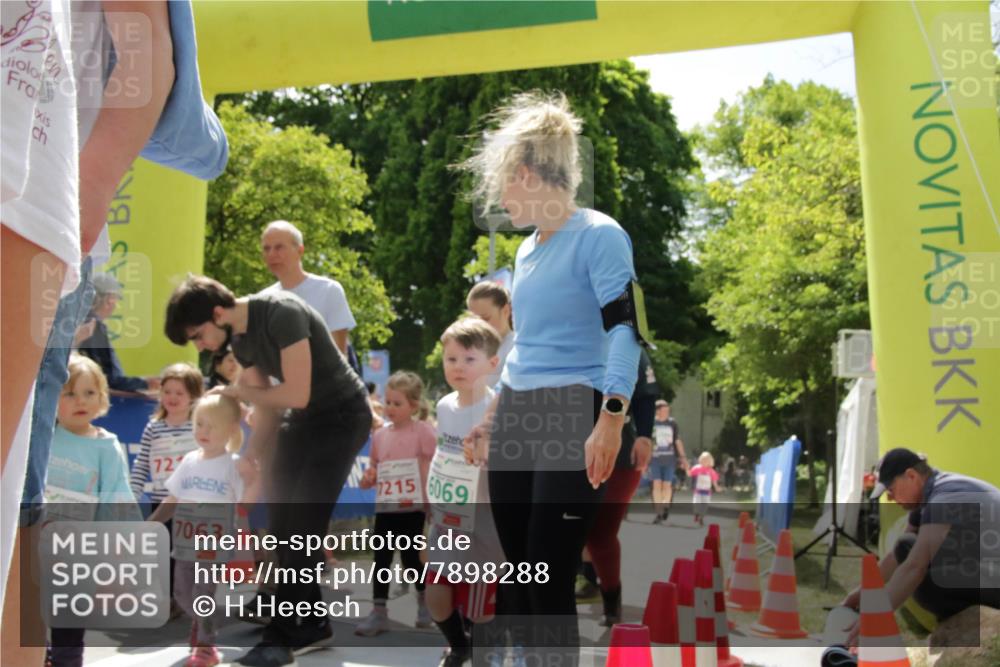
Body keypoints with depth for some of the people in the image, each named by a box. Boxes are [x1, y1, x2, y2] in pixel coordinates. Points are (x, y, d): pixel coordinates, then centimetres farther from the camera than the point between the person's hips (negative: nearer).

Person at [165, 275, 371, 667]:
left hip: (342, 415, -9)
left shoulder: (282, 313, -26)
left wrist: (237, 392, -16)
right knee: (280, 521, 7)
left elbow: (296, 394, -29)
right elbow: (267, 405, 9)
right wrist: (252, 458, -1)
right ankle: (312, 626, 18)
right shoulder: (238, 339, 1)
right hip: (302, 418, 9)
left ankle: (284, 636, -4)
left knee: (303, 526, -12)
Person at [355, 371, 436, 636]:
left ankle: (425, 599, 26)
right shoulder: (380, 435, 9)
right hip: (385, 507, 5)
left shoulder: (422, 431, -8)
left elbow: (432, 468, -9)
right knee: (381, 558, 3)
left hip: (412, 507, -5)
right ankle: (379, 613, 8)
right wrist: (367, 479, -3)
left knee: (410, 556, 1)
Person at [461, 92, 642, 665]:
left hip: (573, 418, -8)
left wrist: (610, 421, -28)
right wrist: (494, 417, 28)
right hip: (516, 419, 8)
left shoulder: (598, 235, -9)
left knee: (550, 580, -8)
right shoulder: (527, 250, 17)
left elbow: (625, 330, -18)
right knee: (513, 574, 8)